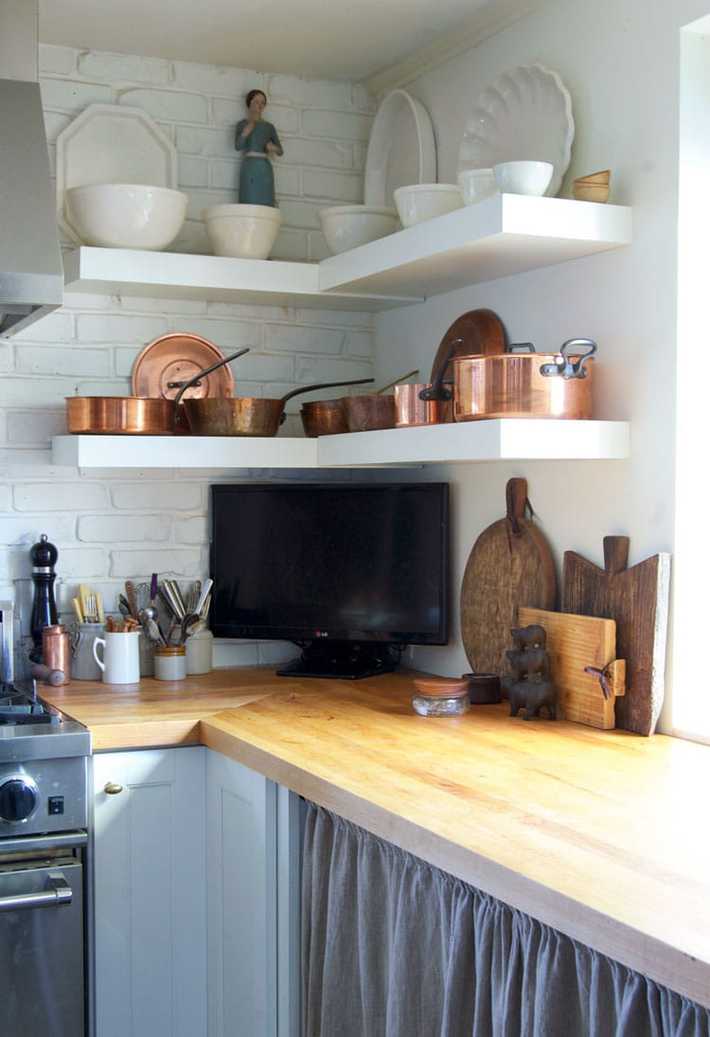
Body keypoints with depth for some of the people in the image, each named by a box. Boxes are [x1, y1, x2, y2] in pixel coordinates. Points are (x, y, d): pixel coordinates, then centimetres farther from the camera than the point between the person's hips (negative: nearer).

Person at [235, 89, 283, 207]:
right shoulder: (242, 124, 10)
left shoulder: (269, 126, 17)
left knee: (266, 202, -7)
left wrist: (274, 148, -7)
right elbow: (238, 146, -5)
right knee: (250, 201, -12)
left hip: (265, 167, 2)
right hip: (249, 166, -2)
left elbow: (281, 151, 16)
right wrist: (245, 133, -22)